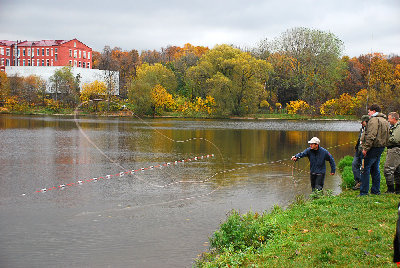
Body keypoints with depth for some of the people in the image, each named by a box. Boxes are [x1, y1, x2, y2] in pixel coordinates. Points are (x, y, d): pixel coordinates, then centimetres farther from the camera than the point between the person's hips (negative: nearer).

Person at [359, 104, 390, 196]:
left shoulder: (374, 120, -13)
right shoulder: (385, 121, 19)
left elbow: (371, 136, -21)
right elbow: (387, 136, 22)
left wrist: (365, 148, -20)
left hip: (374, 147, -10)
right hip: (381, 147, 10)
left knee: (365, 168, -7)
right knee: (375, 169, 16)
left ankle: (364, 191, -8)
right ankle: (376, 190, 19)